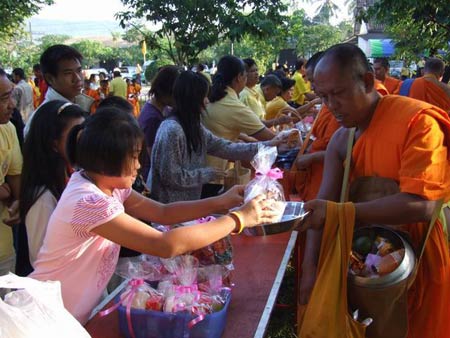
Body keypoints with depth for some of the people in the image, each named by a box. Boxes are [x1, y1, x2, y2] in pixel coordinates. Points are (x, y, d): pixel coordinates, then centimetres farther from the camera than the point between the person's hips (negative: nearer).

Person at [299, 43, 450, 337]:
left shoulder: (418, 121, -22)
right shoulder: (340, 141, -1)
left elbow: (421, 206, -31)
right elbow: (322, 206, -6)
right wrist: (310, 267, -19)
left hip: (420, 266, -5)